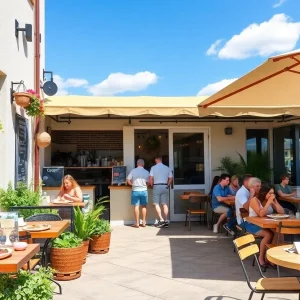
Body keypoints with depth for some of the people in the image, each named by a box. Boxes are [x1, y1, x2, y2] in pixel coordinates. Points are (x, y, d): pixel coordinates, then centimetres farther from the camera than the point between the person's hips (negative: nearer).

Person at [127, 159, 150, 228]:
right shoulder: (146, 172, -1)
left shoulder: (133, 171, -3)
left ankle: (137, 223, 4)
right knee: (144, 206, 11)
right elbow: (148, 182, 1)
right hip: (144, 190, 1)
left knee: (136, 206, 3)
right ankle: (143, 222, 14)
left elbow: (128, 181, -4)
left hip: (135, 190, -1)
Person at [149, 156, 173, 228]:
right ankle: (166, 221, 4)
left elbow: (151, 178, -8)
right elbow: (171, 178, 4)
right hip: (165, 187, 4)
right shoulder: (167, 168, 7)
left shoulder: (153, 168, -3)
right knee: (165, 204, 5)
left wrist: (152, 185, 8)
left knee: (156, 204, 2)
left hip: (156, 186, -3)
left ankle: (161, 220, -7)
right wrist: (167, 185, 14)